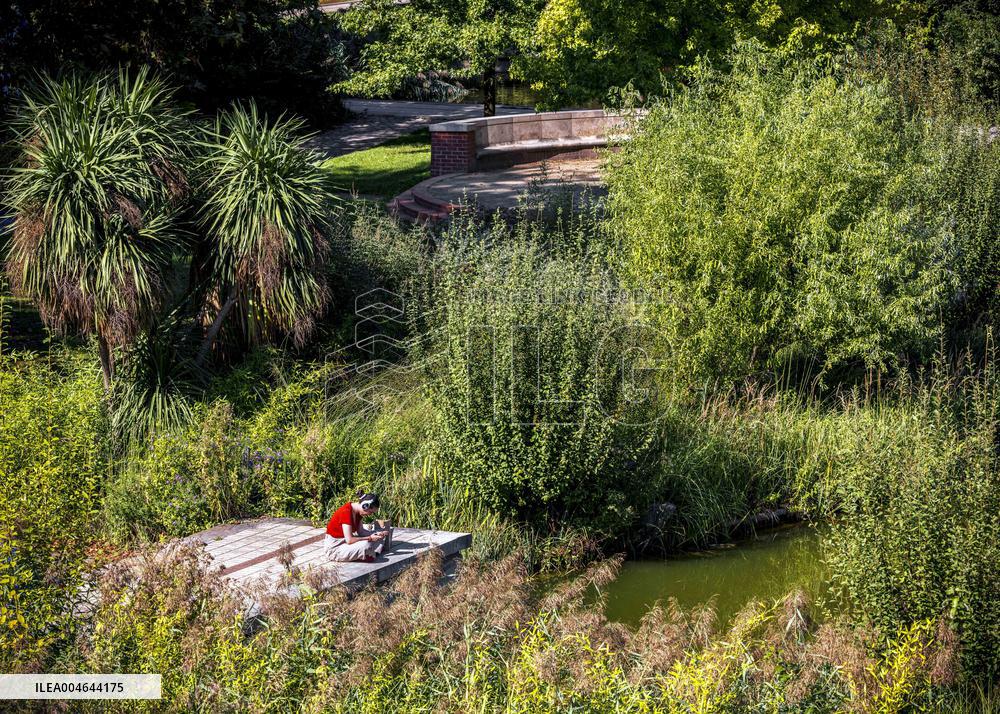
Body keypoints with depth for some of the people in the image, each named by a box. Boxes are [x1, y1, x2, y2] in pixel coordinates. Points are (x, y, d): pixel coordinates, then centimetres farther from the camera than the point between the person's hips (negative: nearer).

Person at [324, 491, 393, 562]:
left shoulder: (357, 512, 0)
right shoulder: (346, 512, -27)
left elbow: (360, 532, 6)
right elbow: (349, 540, -29)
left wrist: (378, 534, -9)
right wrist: (370, 538, -22)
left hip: (345, 541, 9)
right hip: (335, 548, -9)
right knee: (365, 544, -29)